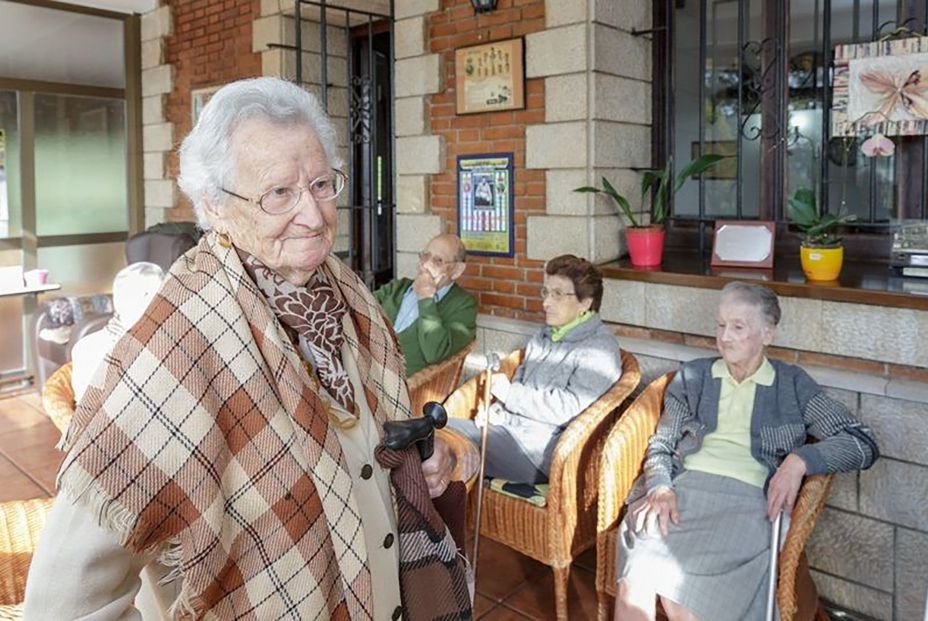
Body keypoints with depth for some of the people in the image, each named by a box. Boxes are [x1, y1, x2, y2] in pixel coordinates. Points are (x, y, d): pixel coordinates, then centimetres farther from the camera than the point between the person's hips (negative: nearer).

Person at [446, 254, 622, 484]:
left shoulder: (600, 350, -9)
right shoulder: (542, 337, 18)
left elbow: (568, 409, -19)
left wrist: (508, 392, -11)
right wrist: (496, 411, 1)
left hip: (540, 449, -8)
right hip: (508, 427, 8)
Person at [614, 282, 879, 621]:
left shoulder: (792, 384, 14)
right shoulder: (692, 375, 20)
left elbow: (863, 443, 8)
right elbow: (661, 444, 16)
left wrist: (801, 459, -11)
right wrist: (659, 487, -6)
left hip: (747, 498, -2)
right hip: (683, 486, 2)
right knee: (633, 583, -28)